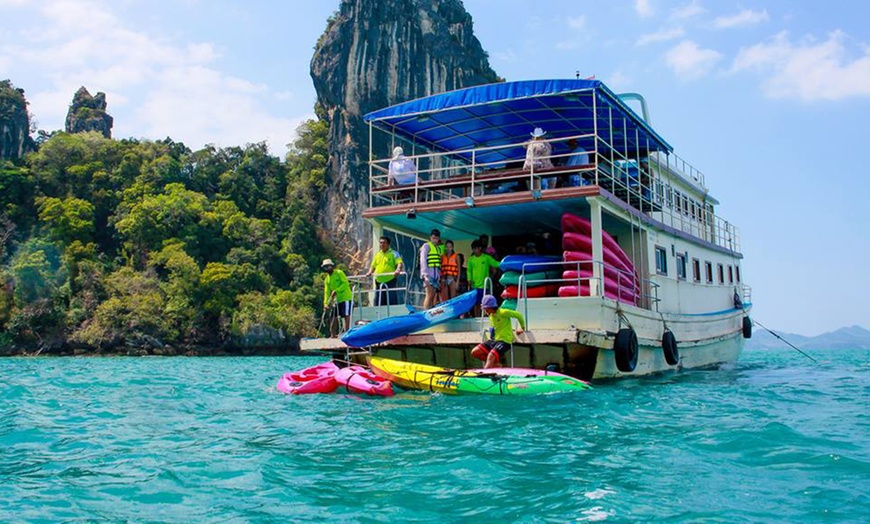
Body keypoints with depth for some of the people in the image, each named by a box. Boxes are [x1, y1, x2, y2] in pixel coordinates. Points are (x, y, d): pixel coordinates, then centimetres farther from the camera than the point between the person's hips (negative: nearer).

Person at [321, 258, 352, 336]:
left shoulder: (339, 273, -6)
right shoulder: (327, 279, 11)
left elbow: (345, 283, -16)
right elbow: (327, 292, 7)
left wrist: (336, 290, -23)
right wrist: (325, 303, -4)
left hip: (345, 298, -7)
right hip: (336, 300, 7)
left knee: (346, 316, -9)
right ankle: (333, 335, 12)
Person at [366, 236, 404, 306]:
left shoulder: (393, 253, 2)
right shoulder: (377, 254, 18)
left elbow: (400, 263, -11)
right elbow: (373, 266, 24)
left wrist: (398, 270, -31)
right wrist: (370, 272, 4)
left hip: (390, 281, -5)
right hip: (379, 282, 5)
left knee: (392, 302, -7)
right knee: (378, 302, 5)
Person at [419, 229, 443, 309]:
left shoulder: (439, 248, 23)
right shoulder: (426, 246, 2)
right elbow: (423, 260, -8)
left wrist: (439, 277, 11)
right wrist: (425, 275, -19)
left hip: (436, 274, 7)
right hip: (429, 274, -7)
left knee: (434, 296, 3)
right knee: (430, 295, -17)